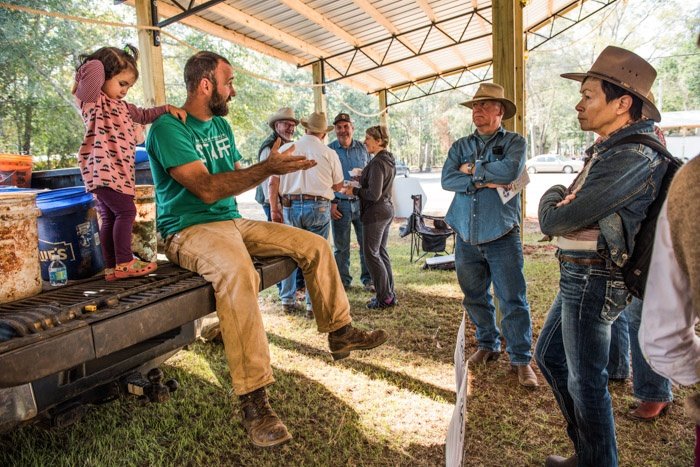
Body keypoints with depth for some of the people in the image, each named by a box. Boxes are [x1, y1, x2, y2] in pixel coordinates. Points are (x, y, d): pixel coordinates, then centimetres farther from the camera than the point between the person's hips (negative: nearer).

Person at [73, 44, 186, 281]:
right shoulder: (93, 99, -4)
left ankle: (112, 268, 12)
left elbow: (144, 115, 32)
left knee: (110, 218, 8)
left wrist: (167, 108, 18)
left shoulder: (122, 107, 24)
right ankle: (124, 263, -9)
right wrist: (83, 81, 2)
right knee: (126, 211, -12)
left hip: (118, 171, 9)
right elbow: (93, 68, -19)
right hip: (102, 169, -9)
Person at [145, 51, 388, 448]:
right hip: (189, 229, -8)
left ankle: (340, 332, 13)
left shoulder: (221, 125, 15)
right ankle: (253, 400, -35)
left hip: (233, 222, 8)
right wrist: (266, 169, -28)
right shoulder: (168, 128, -12)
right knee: (238, 271, -41)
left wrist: (273, 166, 0)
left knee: (315, 245, 0)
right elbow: (207, 189, -23)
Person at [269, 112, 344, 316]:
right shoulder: (329, 153, 0)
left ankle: (288, 300, 22)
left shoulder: (285, 149, 4)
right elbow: (337, 186, 9)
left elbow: (273, 183, 2)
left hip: (290, 206, 2)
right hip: (318, 207, -2)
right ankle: (313, 304, 8)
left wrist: (274, 210, 9)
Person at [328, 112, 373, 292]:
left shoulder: (363, 148, 8)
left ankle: (368, 279, 18)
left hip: (362, 202, 2)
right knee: (341, 247, 6)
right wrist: (331, 203, -6)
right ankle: (343, 281, 20)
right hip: (340, 204, -2)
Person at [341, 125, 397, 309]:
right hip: (387, 209, 10)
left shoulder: (377, 163, -20)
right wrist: (363, 177, 15)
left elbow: (374, 194, -23)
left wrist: (354, 191, -11)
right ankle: (390, 295, 23)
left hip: (375, 212, -10)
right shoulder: (389, 160, 11)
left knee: (371, 254, -1)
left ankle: (385, 298, 5)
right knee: (381, 252, 16)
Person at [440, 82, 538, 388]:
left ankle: (521, 359, 13)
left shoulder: (514, 142, 2)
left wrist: (473, 169, -8)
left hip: (501, 236, -4)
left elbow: (510, 170, -19)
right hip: (466, 237, 4)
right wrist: (486, 180, -14)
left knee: (513, 300, 0)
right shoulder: (460, 146, 12)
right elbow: (447, 180, -5)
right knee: (475, 297, 15)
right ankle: (488, 345, 33)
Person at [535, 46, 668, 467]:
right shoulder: (611, 147, 12)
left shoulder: (631, 157, -21)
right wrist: (562, 202, -5)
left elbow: (554, 220, -21)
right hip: (580, 276, 10)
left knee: (586, 381, 5)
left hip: (593, 281, -10)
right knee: (549, 356, 20)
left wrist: (553, 199, -1)